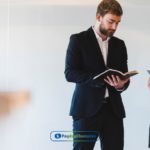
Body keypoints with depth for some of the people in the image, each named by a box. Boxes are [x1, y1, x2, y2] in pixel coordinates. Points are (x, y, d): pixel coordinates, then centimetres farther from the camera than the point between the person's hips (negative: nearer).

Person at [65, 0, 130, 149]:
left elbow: (124, 76, 15)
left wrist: (121, 84, -9)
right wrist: (98, 79, -21)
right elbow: (70, 73, -8)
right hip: (87, 108, -4)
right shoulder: (78, 40, 0)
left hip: (113, 109, 4)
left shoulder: (119, 44, 15)